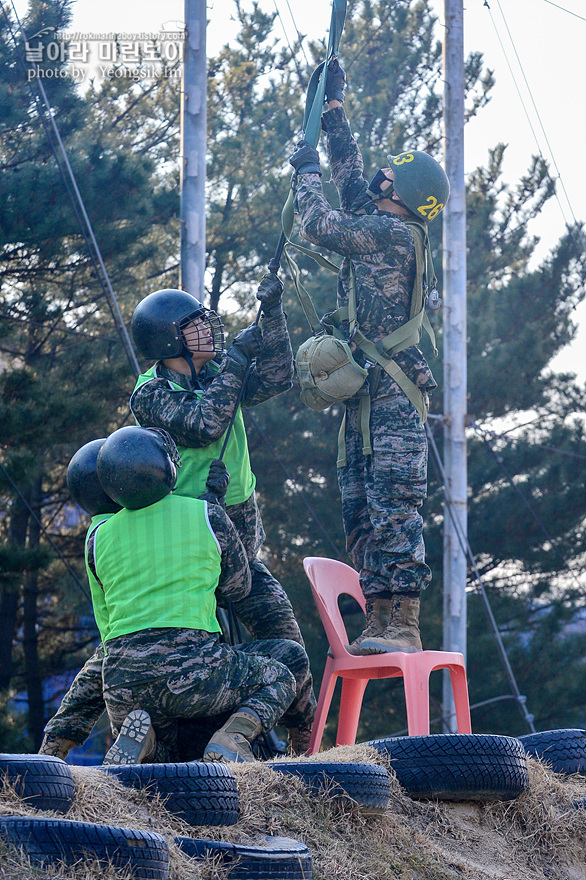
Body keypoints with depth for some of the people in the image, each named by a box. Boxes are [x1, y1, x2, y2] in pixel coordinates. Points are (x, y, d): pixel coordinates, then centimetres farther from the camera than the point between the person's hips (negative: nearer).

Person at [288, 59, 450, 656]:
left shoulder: (396, 234, -9)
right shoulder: (381, 227, 17)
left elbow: (319, 226, -12)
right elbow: (348, 171, 31)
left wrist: (305, 171, 4)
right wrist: (333, 107, 33)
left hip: (391, 391, -10)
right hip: (365, 390, 10)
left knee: (393, 505, -14)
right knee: (361, 510, 5)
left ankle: (401, 625, -18)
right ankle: (380, 623, 4)